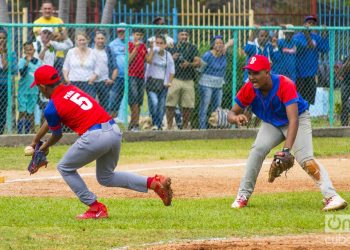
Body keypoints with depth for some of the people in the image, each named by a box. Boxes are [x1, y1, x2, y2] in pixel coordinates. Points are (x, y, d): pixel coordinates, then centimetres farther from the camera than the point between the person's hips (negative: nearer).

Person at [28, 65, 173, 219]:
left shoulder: (52, 107, -2)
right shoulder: (71, 89, 21)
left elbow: (57, 135, 16)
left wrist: (45, 147, 38)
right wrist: (35, 140, 45)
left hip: (95, 137, -8)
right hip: (115, 131, 8)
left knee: (65, 168, 15)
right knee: (106, 177, 26)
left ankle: (95, 208, 10)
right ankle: (153, 183, 10)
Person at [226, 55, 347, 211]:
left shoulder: (285, 85, -36)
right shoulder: (249, 89, -22)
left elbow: (293, 120, -43)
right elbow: (231, 113, -15)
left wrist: (286, 150, -53)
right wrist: (235, 118, -42)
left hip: (299, 118, -4)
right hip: (271, 123, 4)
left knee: (305, 158, -23)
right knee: (258, 149, -19)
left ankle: (331, 196, -28)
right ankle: (243, 196, -7)